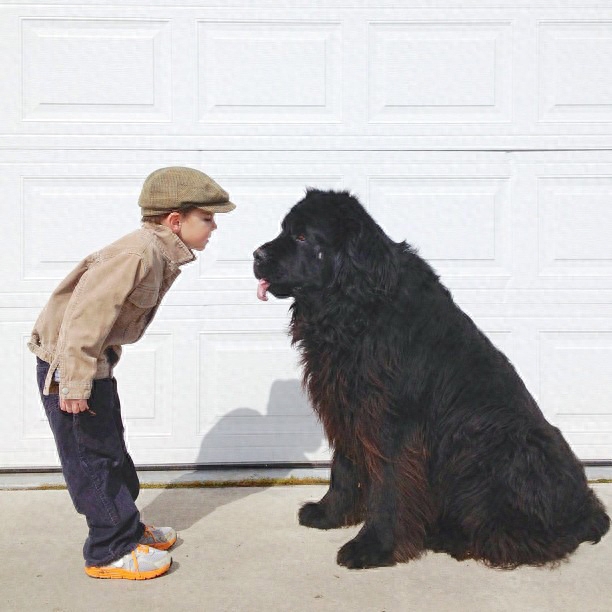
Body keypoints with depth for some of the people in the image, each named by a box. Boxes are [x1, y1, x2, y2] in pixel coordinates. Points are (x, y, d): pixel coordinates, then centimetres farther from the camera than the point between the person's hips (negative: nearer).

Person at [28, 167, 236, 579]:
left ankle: (128, 529, 32)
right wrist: (75, 382, -29)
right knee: (92, 457, -2)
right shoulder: (138, 254, -27)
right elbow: (86, 313, -31)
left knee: (111, 449, 18)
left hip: (97, 359, 10)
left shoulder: (162, 255, 4)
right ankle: (111, 552, 8)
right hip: (66, 363, -10)